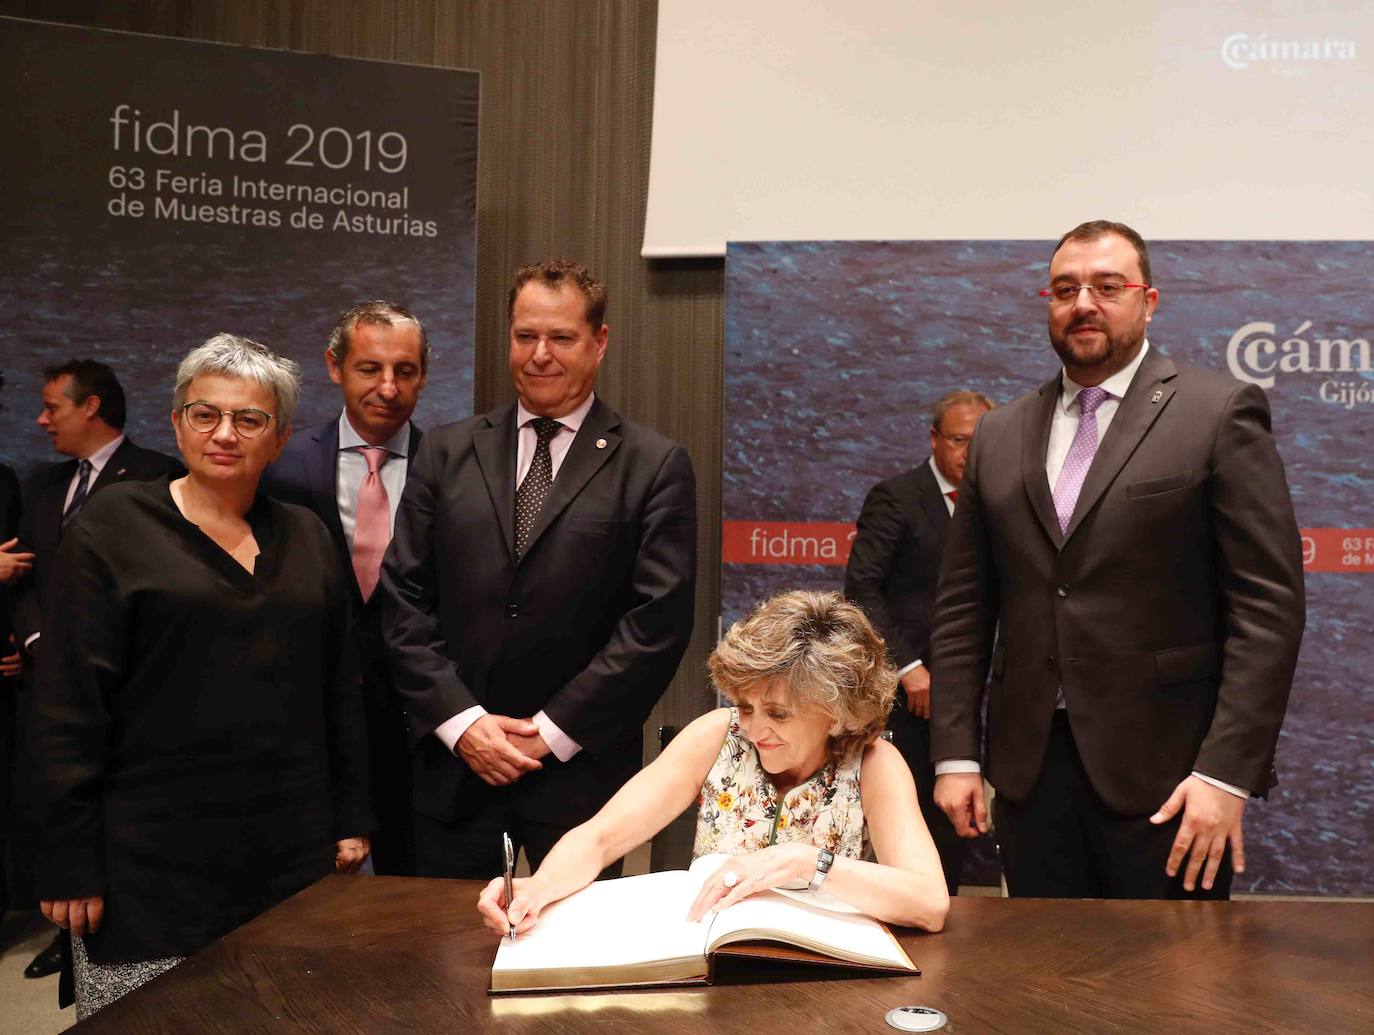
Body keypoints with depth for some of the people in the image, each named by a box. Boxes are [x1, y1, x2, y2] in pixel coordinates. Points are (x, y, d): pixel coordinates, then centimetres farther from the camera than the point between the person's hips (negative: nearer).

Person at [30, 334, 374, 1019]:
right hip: (153, 861, -3)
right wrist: (70, 862, -8)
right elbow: (69, 701, -6)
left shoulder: (304, 536, 10)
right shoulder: (115, 525, -2)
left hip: (292, 852, 4)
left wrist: (352, 819, 10)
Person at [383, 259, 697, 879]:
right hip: (451, 765, 3)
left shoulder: (655, 467, -2)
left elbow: (660, 619, -8)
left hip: (580, 772, -2)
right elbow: (404, 599, 4)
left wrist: (554, 731, -10)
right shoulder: (446, 452, 7)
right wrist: (462, 721, -7)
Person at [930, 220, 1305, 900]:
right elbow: (962, 607, 10)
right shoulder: (1000, 434, 10)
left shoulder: (1220, 412, -3)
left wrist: (1227, 773, -14)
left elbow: (1268, 603, -8)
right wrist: (954, 755, 4)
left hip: (1164, 770, -3)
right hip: (1029, 767, 4)